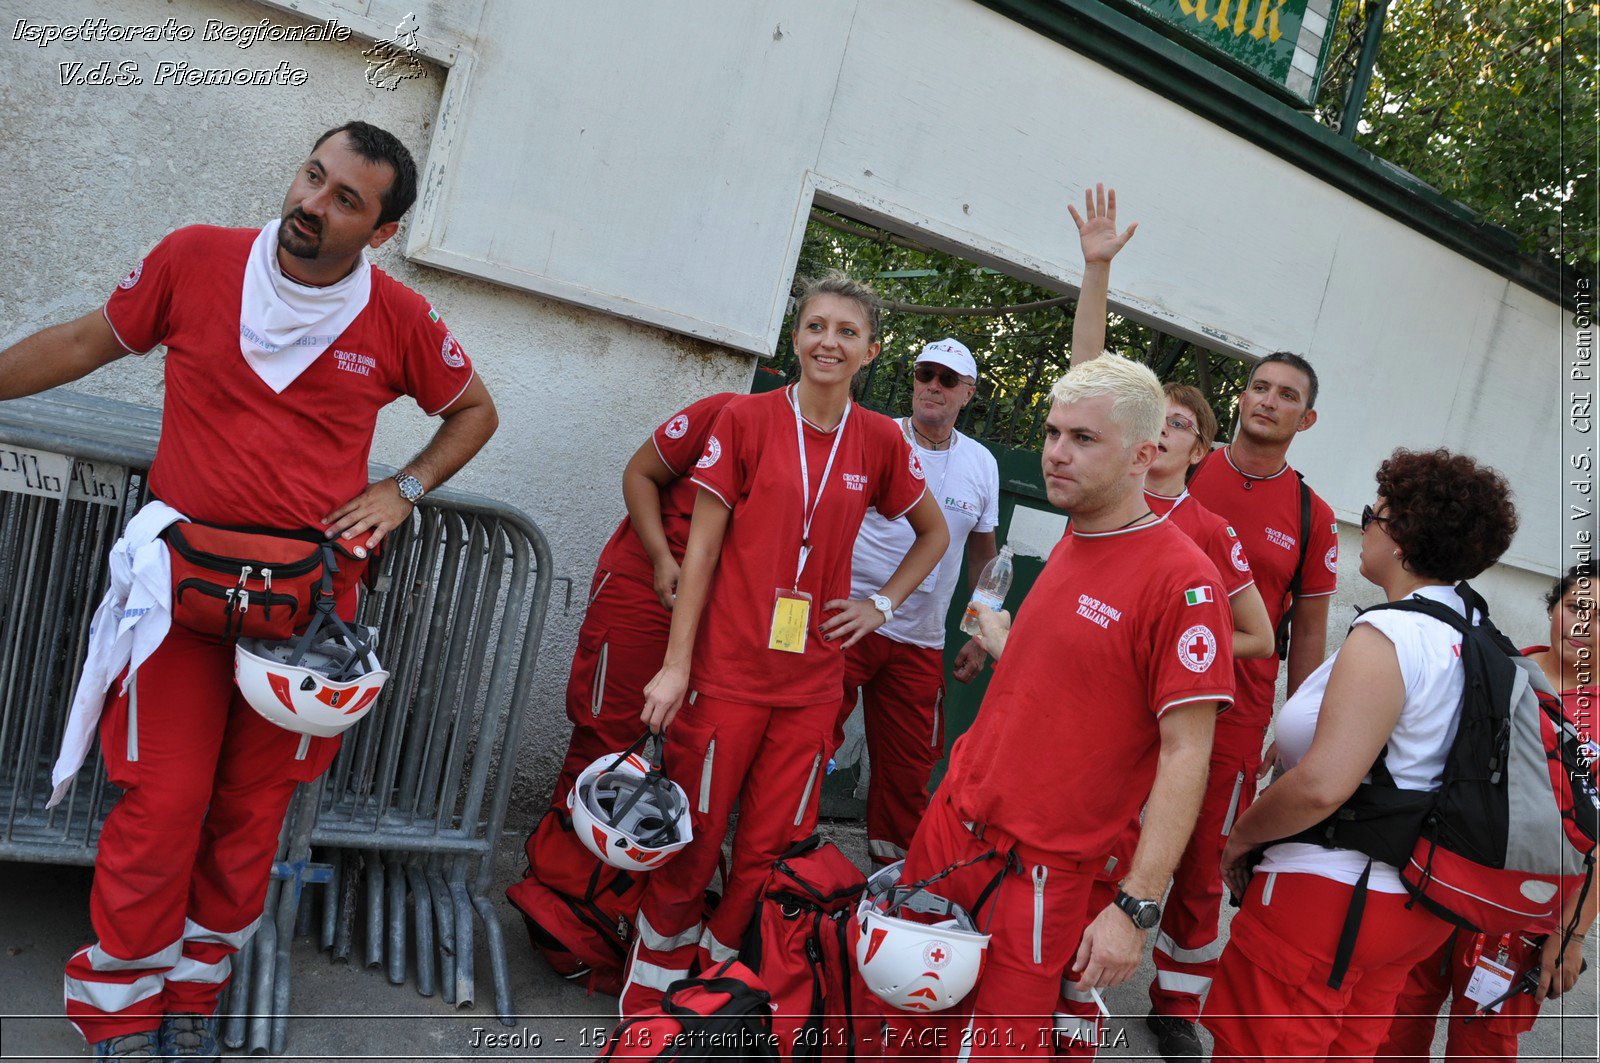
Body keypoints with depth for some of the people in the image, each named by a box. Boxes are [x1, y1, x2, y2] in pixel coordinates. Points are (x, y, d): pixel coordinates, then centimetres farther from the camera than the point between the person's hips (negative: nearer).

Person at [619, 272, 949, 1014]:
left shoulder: (880, 441, 3)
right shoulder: (746, 419, -3)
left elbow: (934, 536, 19)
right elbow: (702, 547, -3)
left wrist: (881, 604, 7)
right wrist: (676, 664, -6)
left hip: (814, 681, 2)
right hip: (727, 668, -2)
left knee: (771, 848, 8)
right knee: (693, 836, 5)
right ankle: (658, 961, 30)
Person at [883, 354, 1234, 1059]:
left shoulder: (1181, 579, -17)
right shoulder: (1070, 546, 9)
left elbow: (1186, 755, -19)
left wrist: (1135, 908, -21)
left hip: (1035, 871, -8)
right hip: (951, 824, 8)